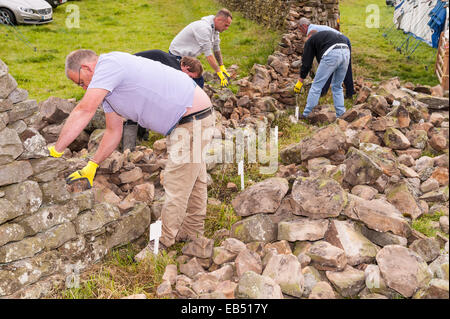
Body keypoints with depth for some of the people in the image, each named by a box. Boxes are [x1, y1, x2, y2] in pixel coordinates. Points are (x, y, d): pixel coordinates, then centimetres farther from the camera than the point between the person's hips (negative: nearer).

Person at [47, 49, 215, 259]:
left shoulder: (108, 64, -17)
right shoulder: (107, 86, 14)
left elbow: (84, 111, -23)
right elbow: (114, 131, 17)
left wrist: (56, 149, -17)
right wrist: (92, 165, 11)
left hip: (193, 119, -11)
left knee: (177, 185, -4)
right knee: (192, 178, 21)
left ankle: (162, 244, 6)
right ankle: (192, 232, 35)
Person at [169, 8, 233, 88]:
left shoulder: (214, 27, 1)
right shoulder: (204, 28, -30)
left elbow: (216, 49, 11)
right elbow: (208, 54, -29)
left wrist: (222, 67, 5)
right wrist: (219, 73, -27)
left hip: (187, 56, 10)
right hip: (178, 56, -10)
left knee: (199, 81, 8)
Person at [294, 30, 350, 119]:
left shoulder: (310, 40, 23)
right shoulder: (327, 34, 40)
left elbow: (306, 62, 18)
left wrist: (300, 81, 25)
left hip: (331, 54, -6)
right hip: (346, 51, 6)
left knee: (317, 85, 4)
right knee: (337, 87, 20)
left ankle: (305, 114, 9)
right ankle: (341, 114, 20)